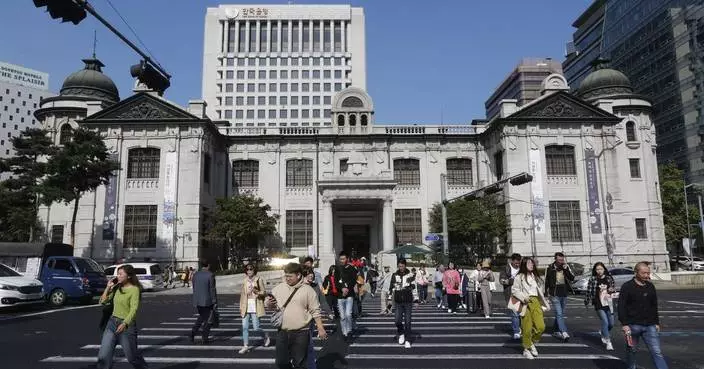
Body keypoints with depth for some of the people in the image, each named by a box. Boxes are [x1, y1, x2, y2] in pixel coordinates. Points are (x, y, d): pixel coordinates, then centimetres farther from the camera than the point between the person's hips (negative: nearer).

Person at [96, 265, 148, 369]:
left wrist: (124, 324, -35)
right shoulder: (117, 288, 8)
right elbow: (103, 301, 12)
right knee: (103, 356, 0)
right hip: (112, 323, 6)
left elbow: (134, 309, -22)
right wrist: (108, 287, 1)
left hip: (127, 325, -6)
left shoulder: (134, 289, -13)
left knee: (132, 357, 6)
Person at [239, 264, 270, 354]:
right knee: (245, 327, 1)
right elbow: (242, 294, 11)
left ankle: (266, 335, 26)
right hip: (246, 307, 4)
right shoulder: (244, 281, 7)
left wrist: (257, 292, -22)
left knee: (256, 328, -3)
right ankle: (245, 346, 11)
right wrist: (241, 307, 9)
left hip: (255, 307, -4)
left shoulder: (259, 280, -4)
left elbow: (264, 293, -2)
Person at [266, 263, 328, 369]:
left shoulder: (307, 290, -5)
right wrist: (268, 303, -14)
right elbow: (269, 304, 10)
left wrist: (320, 329, -2)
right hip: (282, 332, 4)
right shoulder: (278, 288, 4)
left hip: (301, 333, -3)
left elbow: (315, 311, -1)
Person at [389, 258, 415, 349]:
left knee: (407, 321, 1)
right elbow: (392, 287, 12)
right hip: (398, 301, 2)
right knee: (398, 320, -1)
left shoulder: (410, 275, -2)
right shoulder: (394, 275, 5)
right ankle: (401, 334, 28)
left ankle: (407, 340, 12)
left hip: (408, 301, -2)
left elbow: (413, 285, -4)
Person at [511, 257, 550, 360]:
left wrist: (545, 304, 17)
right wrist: (523, 297, -16)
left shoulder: (535, 277, 19)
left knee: (541, 327, -6)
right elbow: (514, 290, -4)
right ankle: (526, 349, 15)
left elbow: (540, 291, 21)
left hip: (536, 303, 5)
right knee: (527, 329, -3)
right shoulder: (519, 277, -1)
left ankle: (532, 343, 20)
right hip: (525, 304, -5)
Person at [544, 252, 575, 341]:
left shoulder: (566, 267, 2)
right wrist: (546, 292, 5)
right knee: (559, 313, -13)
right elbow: (546, 280, 4)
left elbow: (572, 278, -7)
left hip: (564, 294, 4)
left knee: (561, 314, 13)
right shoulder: (550, 268, -6)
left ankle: (556, 331, 26)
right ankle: (564, 333, -19)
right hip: (554, 294, -4)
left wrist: (566, 269, -19)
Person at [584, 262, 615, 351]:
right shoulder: (592, 279, -5)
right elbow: (589, 291, 1)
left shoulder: (609, 278, 3)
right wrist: (587, 302, 5)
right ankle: (608, 342, -4)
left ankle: (604, 336, 39)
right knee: (605, 322, -12)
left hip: (609, 304, 4)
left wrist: (611, 289, -8)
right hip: (599, 305, -4)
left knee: (611, 323, 11)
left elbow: (614, 286, 15)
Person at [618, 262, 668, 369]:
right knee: (631, 351, 10)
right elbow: (621, 307, -9)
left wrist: (657, 323, 16)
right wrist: (624, 324, -15)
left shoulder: (651, 287, 9)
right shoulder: (627, 287, -7)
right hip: (633, 326, -3)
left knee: (657, 352, -3)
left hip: (650, 326, 4)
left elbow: (654, 307, 19)